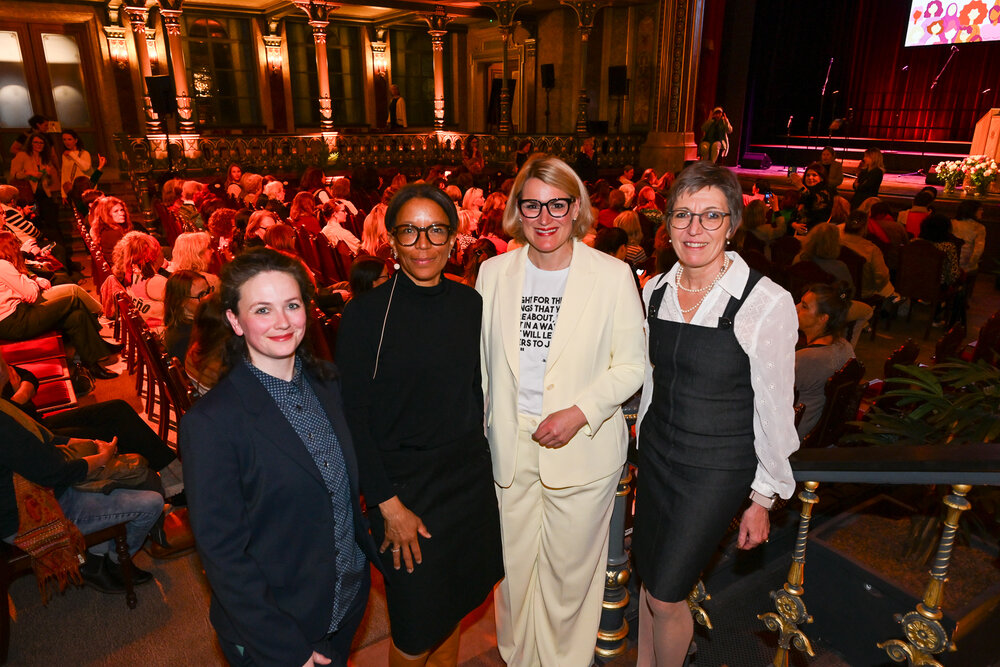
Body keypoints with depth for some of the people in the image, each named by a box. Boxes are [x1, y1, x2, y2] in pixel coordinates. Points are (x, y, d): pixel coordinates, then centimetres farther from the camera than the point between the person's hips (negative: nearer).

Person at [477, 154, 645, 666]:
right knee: (515, 564, 18)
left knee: (569, 571, 14)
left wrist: (579, 413, -18)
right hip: (510, 446, 3)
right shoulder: (494, 272, 0)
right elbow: (481, 360, 8)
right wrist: (477, 430, 8)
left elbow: (630, 365, -6)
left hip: (582, 448, -2)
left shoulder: (613, 276, -9)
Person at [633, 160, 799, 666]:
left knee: (666, 596, 4)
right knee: (648, 578, 19)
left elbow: (774, 410, -12)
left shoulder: (767, 304, -19)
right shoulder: (655, 291, -2)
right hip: (656, 454, 5)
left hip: (716, 470, -5)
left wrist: (762, 499, -6)